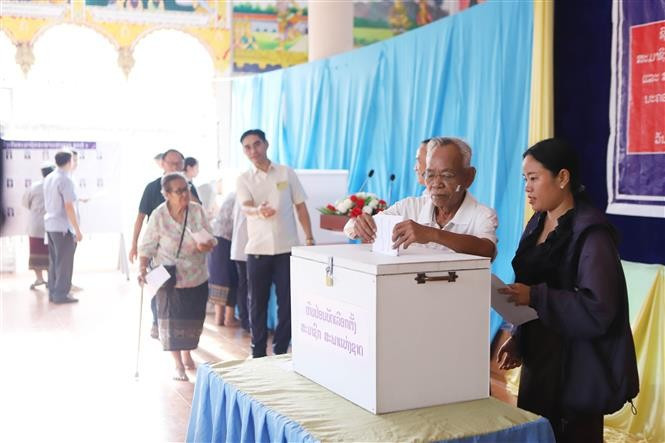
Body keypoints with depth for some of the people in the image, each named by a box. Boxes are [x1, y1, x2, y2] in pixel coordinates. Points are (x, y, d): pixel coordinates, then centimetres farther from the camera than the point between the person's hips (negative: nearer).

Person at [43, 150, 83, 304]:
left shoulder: (48, 178, 9)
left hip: (50, 225, 8)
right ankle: (61, 294, 2)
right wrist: (77, 230, -15)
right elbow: (69, 207, -19)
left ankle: (53, 292, 18)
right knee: (64, 262, -1)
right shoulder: (65, 180, -16)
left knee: (54, 261, 13)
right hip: (62, 226, -8)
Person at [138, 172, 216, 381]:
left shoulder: (197, 211, -7)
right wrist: (143, 268, -19)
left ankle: (187, 354, 40)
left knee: (193, 319, 13)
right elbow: (147, 246, -6)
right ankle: (178, 365, 16)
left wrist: (205, 246, -27)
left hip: (197, 277, 3)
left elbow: (211, 240, -5)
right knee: (172, 321, 0)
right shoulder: (159, 215, -12)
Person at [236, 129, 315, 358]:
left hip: (287, 248, 0)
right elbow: (246, 207, -16)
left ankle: (280, 351, 15)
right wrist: (258, 211, -40)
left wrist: (310, 238, 2)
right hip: (257, 250, 0)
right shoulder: (243, 179, 2)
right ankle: (258, 353, 19)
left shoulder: (286, 173, 4)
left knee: (287, 302, 2)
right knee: (257, 303, 7)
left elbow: (300, 206, 8)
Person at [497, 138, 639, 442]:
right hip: (540, 359, 7)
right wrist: (518, 338, 5)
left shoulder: (590, 232, -15)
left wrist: (535, 297, -23)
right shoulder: (537, 225, 10)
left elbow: (598, 310, -20)